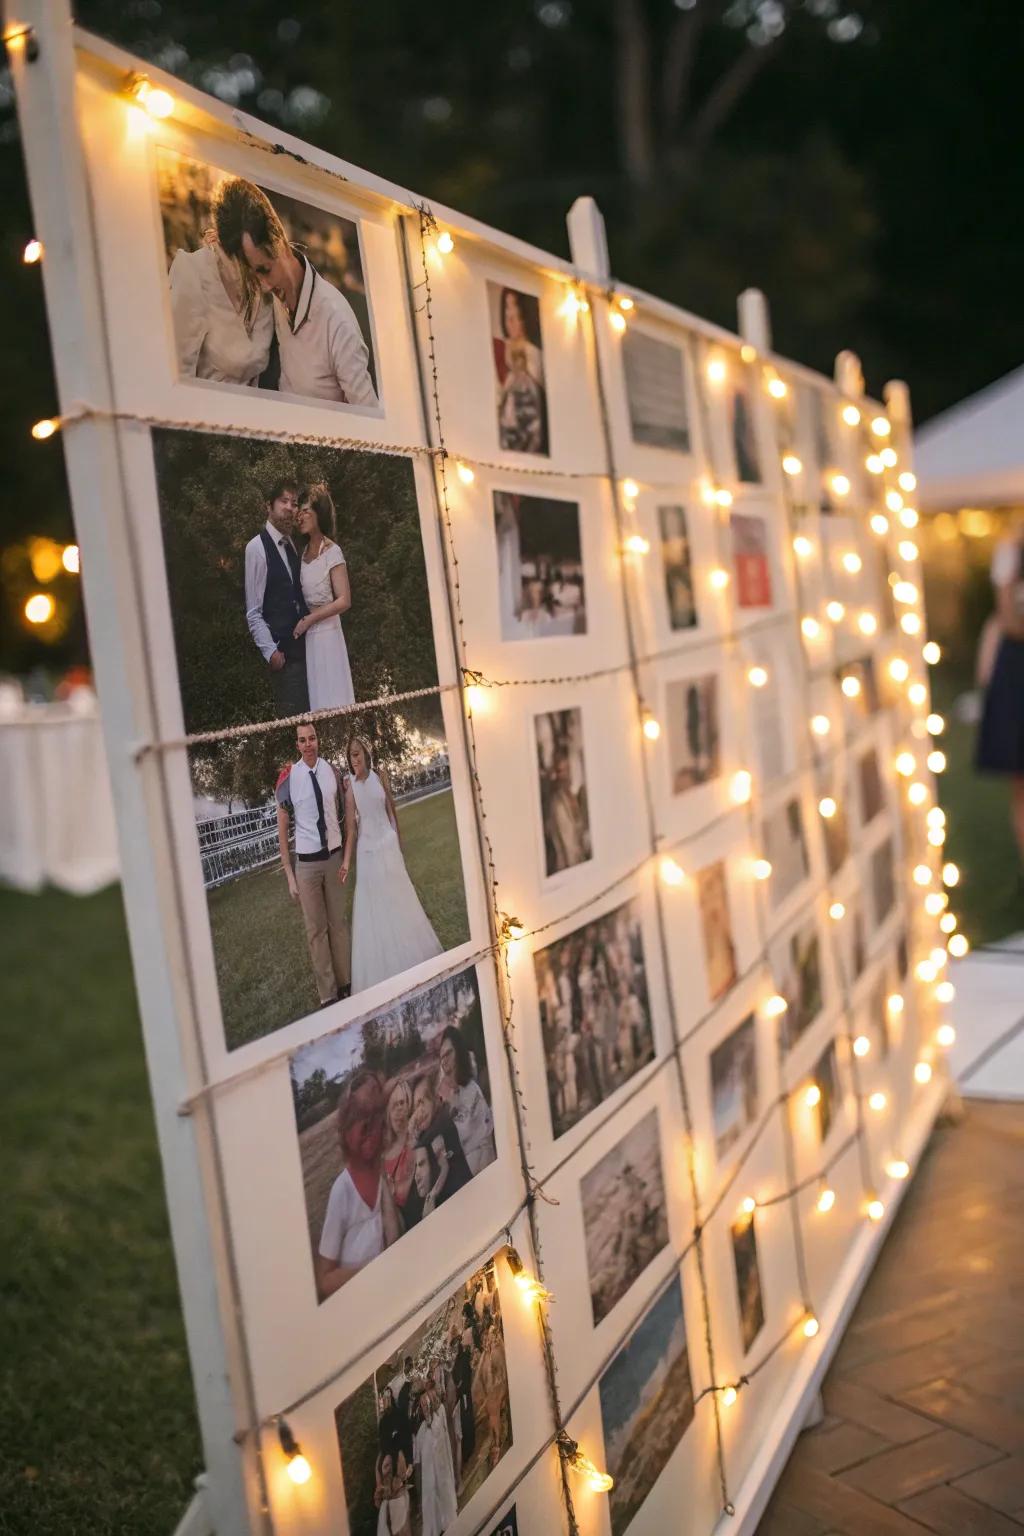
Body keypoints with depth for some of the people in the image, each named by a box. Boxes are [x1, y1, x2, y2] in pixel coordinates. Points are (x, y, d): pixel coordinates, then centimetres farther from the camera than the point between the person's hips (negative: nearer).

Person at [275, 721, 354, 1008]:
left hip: (334, 856, 3)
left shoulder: (333, 772, -2)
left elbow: (349, 817, 8)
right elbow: (282, 829, -6)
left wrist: (347, 857, 3)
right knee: (316, 930, 3)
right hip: (306, 862, -3)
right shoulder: (288, 778, -12)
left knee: (339, 923, 11)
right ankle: (327, 995, 11)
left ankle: (345, 984, 23)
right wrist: (289, 874, -5)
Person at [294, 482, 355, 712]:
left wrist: (309, 620, -14)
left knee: (332, 703, -3)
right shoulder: (304, 552, 11)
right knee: (316, 702, 6)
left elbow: (344, 601, -13)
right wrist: (301, 620, 2)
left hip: (326, 634, -6)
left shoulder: (332, 551, -8)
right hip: (306, 636, 6)